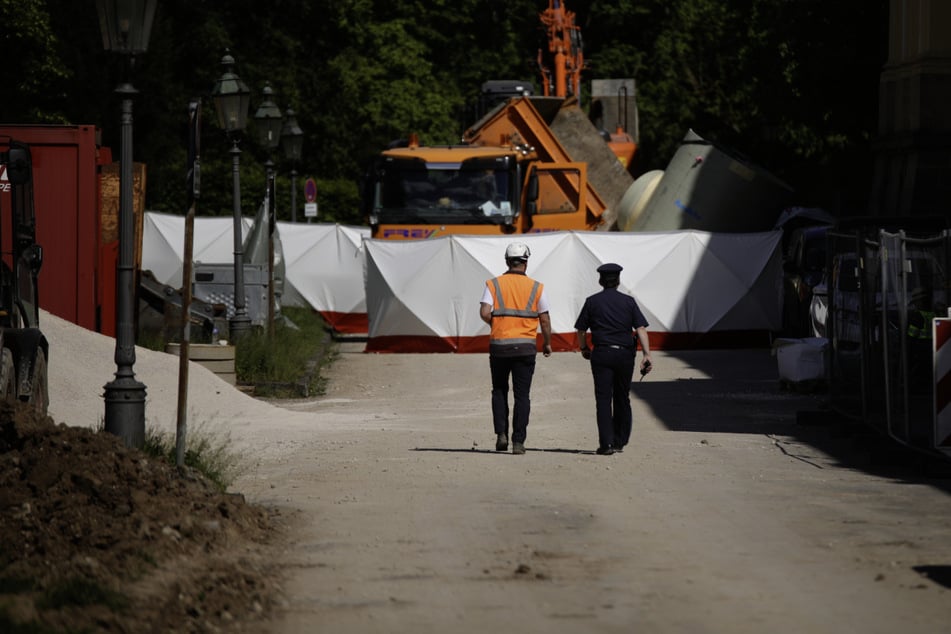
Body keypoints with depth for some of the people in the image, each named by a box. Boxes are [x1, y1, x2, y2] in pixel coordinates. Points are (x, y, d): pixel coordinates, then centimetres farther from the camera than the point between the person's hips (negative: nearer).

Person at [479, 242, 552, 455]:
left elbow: (485, 312, -12)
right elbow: (544, 319, 1)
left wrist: (495, 324, 9)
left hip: (499, 344, 0)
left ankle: (501, 434, 2)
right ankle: (518, 441, -2)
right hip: (526, 346, 0)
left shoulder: (494, 284, 0)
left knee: (499, 391, 16)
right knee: (522, 395, 4)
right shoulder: (536, 288, 0)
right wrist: (547, 343, 16)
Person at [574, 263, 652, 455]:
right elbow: (641, 329, -4)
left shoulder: (592, 302, 3)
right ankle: (619, 441, 21)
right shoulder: (628, 301, 5)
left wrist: (584, 348, 22)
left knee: (603, 398, -3)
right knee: (622, 399, 14)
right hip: (624, 353, 2)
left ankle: (606, 443, -13)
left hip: (601, 353, -2)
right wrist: (647, 354, -8)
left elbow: (581, 330, 5)